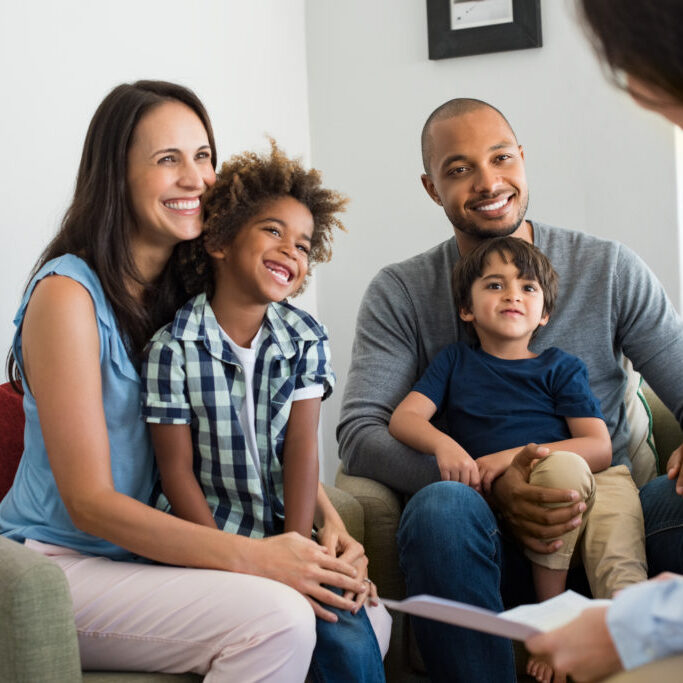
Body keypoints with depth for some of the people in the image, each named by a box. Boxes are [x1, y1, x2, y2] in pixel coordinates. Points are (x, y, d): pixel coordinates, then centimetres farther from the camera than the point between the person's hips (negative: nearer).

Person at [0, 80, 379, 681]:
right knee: (277, 618, -28)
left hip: (153, 556, 7)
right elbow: (89, 502, -18)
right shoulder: (68, 294, -14)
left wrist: (330, 521, -11)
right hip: (59, 563, -6)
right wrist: (252, 556, -26)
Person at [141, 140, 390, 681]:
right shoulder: (172, 347, -10)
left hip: (283, 529, 4)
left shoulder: (307, 339, 3)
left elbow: (302, 446, -4)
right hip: (203, 532, -3)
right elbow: (177, 471, -9)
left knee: (350, 627, -17)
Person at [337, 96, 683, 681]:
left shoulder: (610, 270, 9)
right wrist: (489, 488, -21)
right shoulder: (400, 294, 6)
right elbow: (358, 433, -6)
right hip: (495, 543, 0)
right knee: (441, 506, -35)